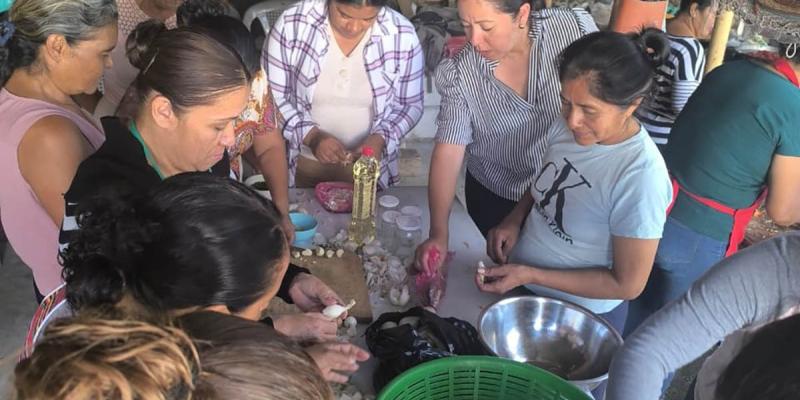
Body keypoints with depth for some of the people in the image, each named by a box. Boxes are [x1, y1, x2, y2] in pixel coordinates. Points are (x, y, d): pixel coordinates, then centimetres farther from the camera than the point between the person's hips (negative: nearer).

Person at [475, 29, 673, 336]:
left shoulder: (641, 176, -31)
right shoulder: (567, 127, -12)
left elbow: (628, 284, -22)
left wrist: (529, 275, -25)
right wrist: (515, 219, -11)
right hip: (521, 287, 6)